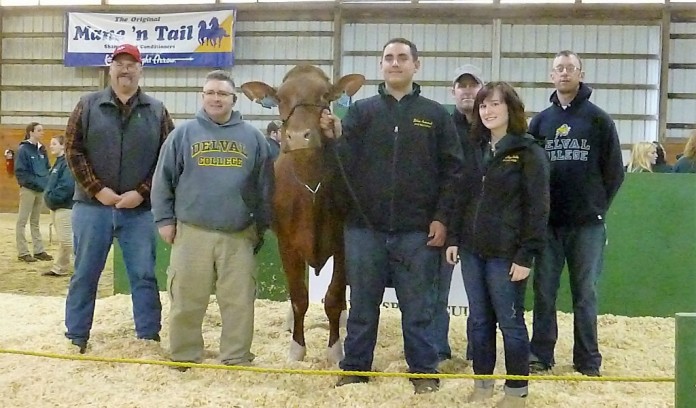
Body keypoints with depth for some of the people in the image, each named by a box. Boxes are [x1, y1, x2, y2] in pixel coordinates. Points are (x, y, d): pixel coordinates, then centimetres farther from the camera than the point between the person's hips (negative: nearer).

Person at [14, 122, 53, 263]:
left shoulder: (41, 149, 11)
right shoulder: (23, 149, -9)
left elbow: (47, 168, 16)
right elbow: (20, 172, -13)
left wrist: (47, 181, -1)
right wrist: (34, 182, -18)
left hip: (41, 189, 7)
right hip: (28, 189, -7)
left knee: (35, 221, 13)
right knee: (22, 221, 0)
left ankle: (39, 250, 18)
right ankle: (23, 252, 3)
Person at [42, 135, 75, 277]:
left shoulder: (68, 162, -15)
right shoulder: (58, 162, 18)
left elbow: (67, 185, -25)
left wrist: (52, 197, -21)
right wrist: (49, 196, 7)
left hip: (65, 207, -10)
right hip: (57, 206, 10)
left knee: (67, 240, -9)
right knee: (62, 240, 14)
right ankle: (59, 268, 20)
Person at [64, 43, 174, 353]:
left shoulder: (157, 112, 4)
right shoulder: (89, 106, 4)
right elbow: (73, 150, 0)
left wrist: (141, 192, -10)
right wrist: (97, 189, -10)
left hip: (139, 209, 0)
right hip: (92, 205, 0)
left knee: (144, 275, 5)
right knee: (84, 274, 7)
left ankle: (150, 337, 15)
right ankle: (76, 338, 18)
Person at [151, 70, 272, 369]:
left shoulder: (253, 137, 8)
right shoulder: (183, 134, 6)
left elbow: (264, 185, 12)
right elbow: (163, 180, 7)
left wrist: (262, 225, 9)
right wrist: (165, 220, 2)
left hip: (239, 235, 1)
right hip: (192, 232, 0)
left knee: (239, 300, 3)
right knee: (187, 300, 4)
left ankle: (237, 360, 14)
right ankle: (184, 358, 17)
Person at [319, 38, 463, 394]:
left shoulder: (436, 115, 5)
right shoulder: (361, 111, 7)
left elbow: (452, 170, 2)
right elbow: (346, 162, -3)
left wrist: (441, 218, -5)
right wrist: (334, 137, -23)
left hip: (416, 231, -1)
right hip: (364, 227, 1)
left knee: (417, 308, 7)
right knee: (362, 306, 11)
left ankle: (424, 373, 17)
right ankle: (354, 370, 21)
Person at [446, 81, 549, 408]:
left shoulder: (529, 152, -7)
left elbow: (537, 208, -11)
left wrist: (526, 255, -16)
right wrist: (454, 238, 8)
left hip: (506, 254, -6)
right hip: (472, 251, 6)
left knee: (510, 322, 2)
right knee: (478, 320, 12)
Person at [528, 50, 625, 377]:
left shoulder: (599, 120, 1)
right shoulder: (540, 121, 9)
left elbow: (614, 171, 3)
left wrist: (598, 206, 1)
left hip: (588, 223, -2)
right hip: (548, 222, 2)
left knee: (585, 293, 5)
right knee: (544, 290, 6)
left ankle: (588, 360, 14)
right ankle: (541, 353, 15)